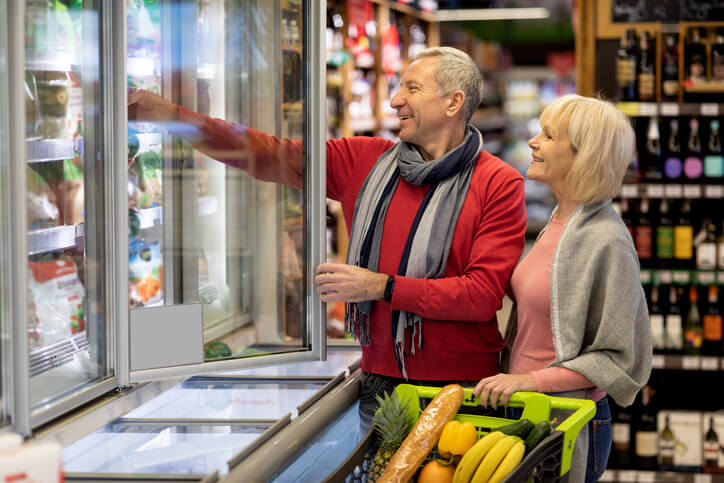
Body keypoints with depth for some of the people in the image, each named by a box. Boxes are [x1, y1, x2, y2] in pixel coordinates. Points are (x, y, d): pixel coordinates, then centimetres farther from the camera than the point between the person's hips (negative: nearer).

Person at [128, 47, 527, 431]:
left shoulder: (498, 184, -5)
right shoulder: (365, 161, 8)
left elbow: (484, 293, -13)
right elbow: (269, 155, 7)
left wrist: (383, 287, -15)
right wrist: (168, 115, 0)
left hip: (461, 388, -4)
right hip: (379, 385, 4)